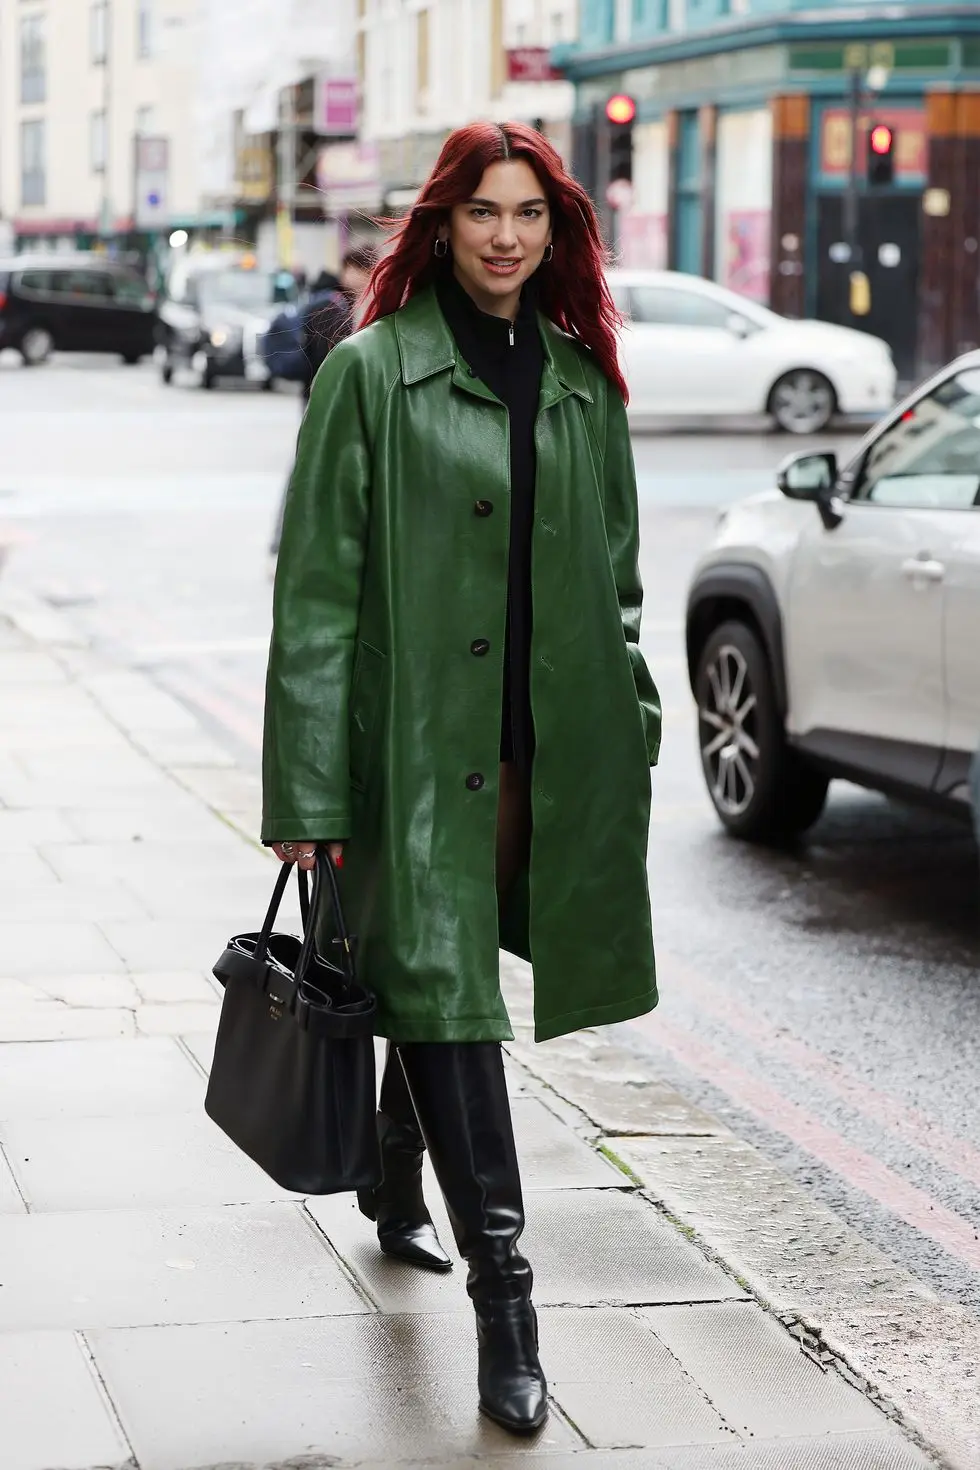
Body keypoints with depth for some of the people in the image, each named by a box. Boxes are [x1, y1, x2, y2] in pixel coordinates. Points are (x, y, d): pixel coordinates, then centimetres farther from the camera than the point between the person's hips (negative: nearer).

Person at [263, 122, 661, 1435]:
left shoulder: (582, 384, 10)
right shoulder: (372, 372, -5)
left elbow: (614, 579, 18)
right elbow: (317, 585, -7)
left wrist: (633, 729, 12)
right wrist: (308, 788, -11)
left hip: (544, 751, 5)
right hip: (418, 740, -5)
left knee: (440, 982, 17)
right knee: (444, 990, -7)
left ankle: (397, 1187, 41)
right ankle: (503, 1291, -6)